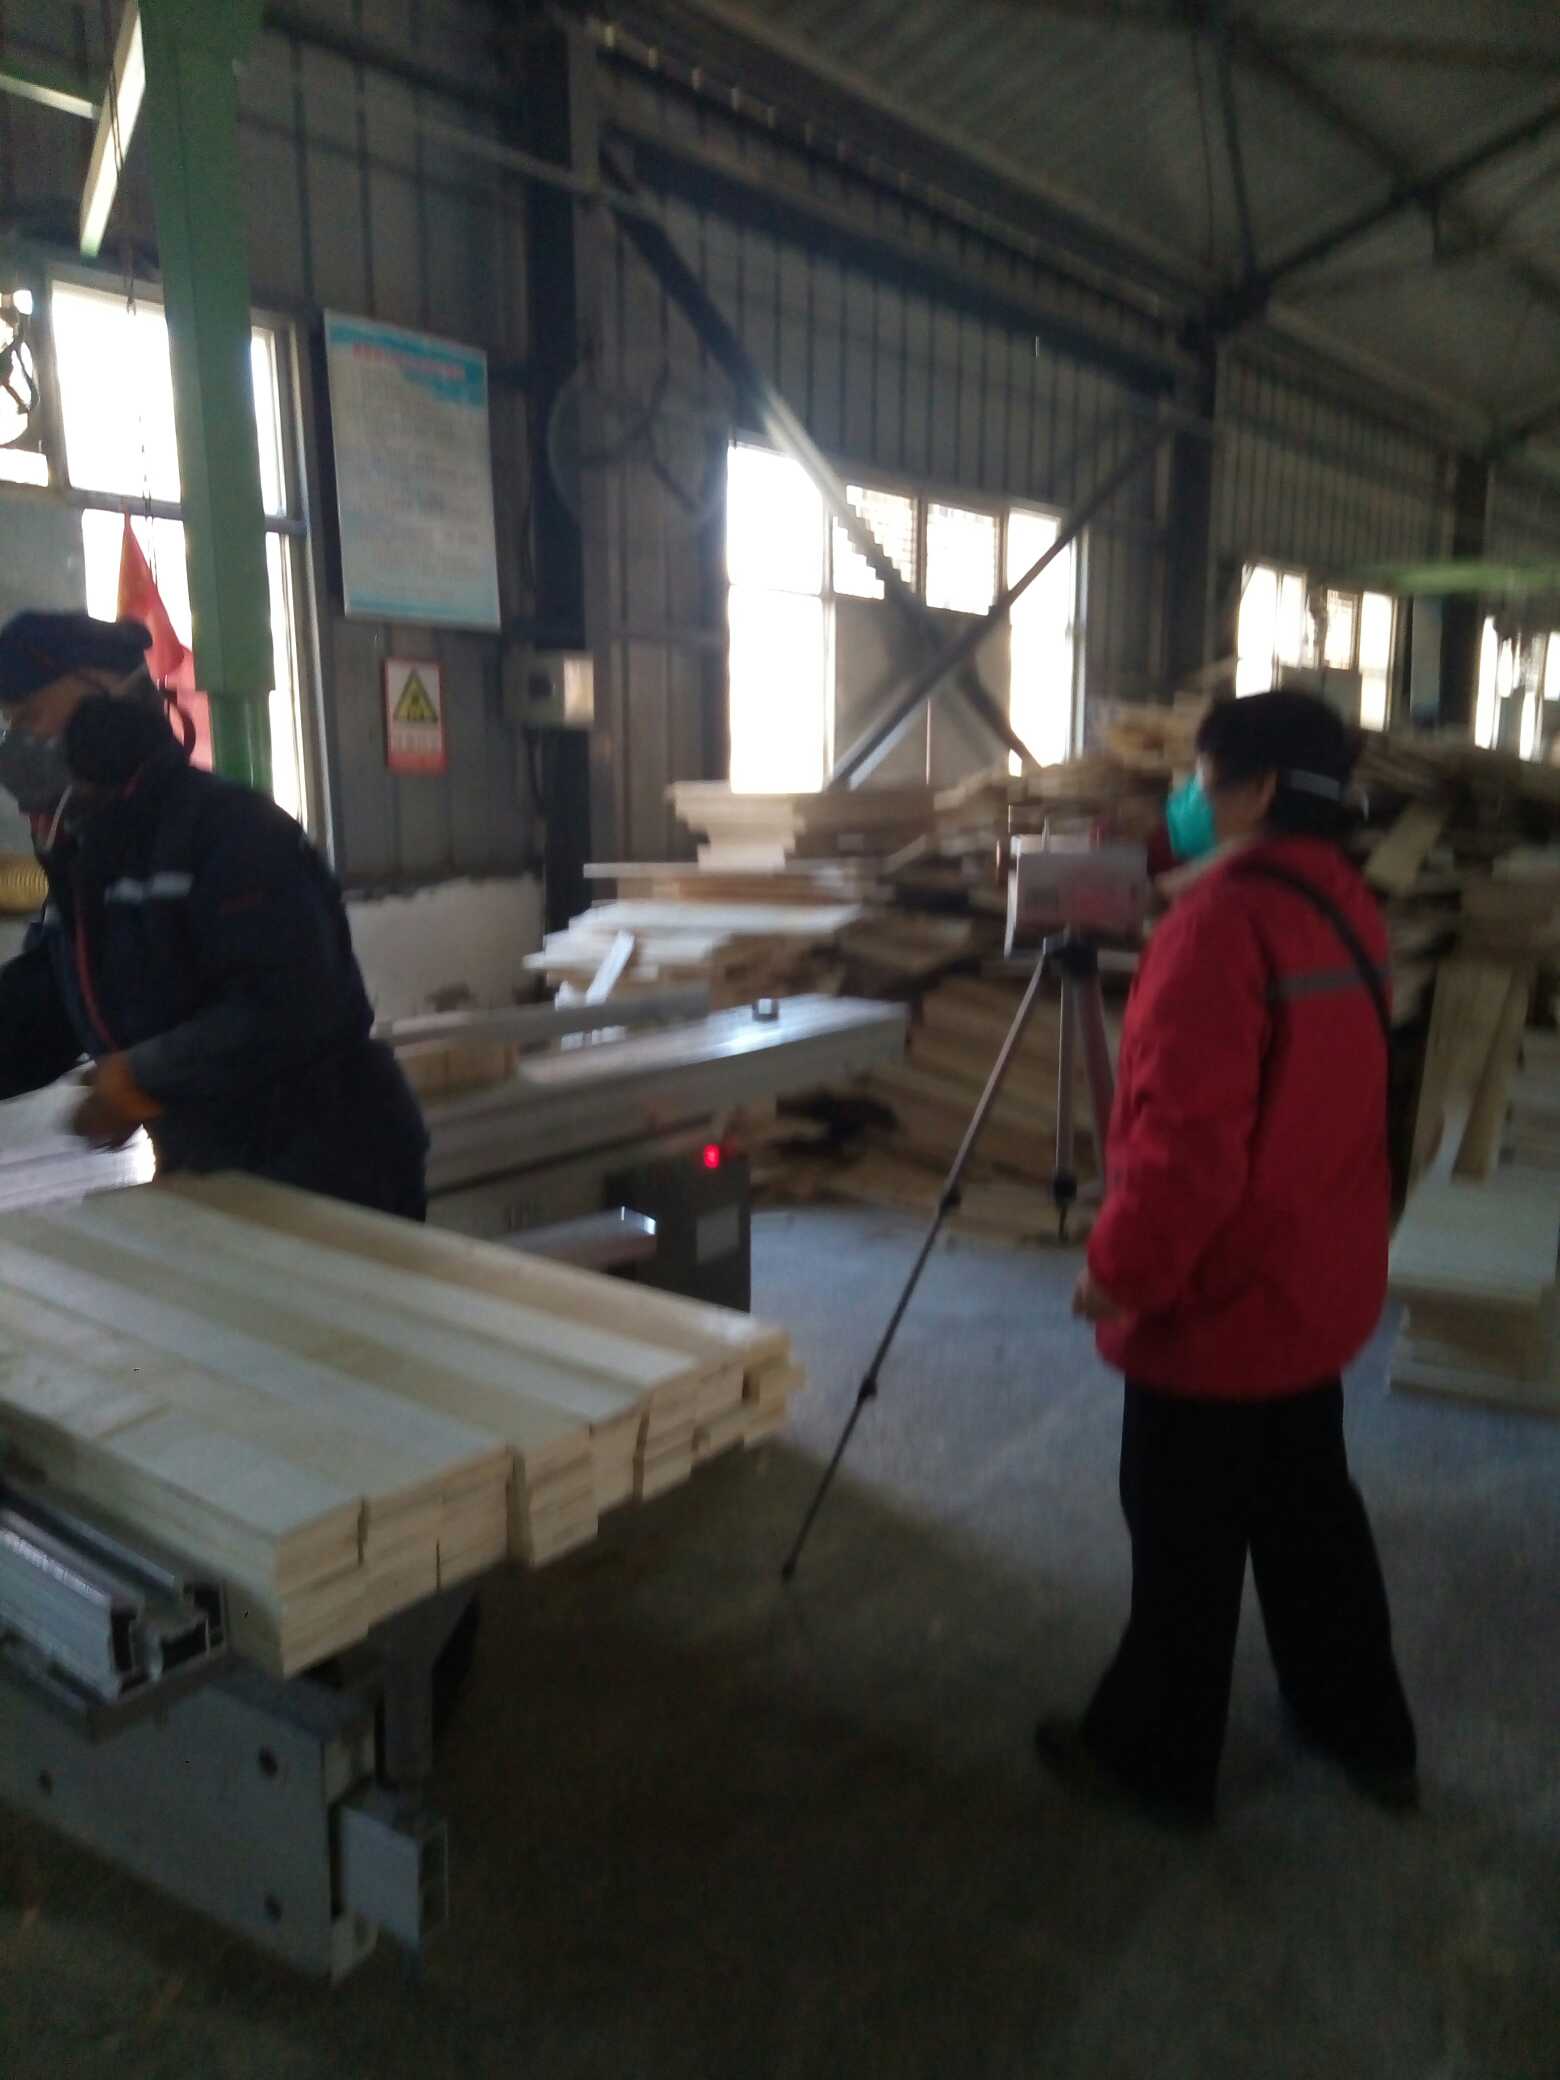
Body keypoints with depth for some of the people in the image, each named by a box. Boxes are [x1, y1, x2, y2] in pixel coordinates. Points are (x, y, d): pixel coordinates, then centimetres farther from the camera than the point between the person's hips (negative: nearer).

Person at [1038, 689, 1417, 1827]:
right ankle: (1367, 1732, 38)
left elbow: (1186, 1136, -26)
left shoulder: (1225, 917, -23)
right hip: (1317, 1284, 9)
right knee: (1308, 1509, 23)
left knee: (1188, 1538, 8)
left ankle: (1154, 1757, 26)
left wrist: (1121, 1270, -15)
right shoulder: (1349, 907, 5)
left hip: (1222, 1299, -9)